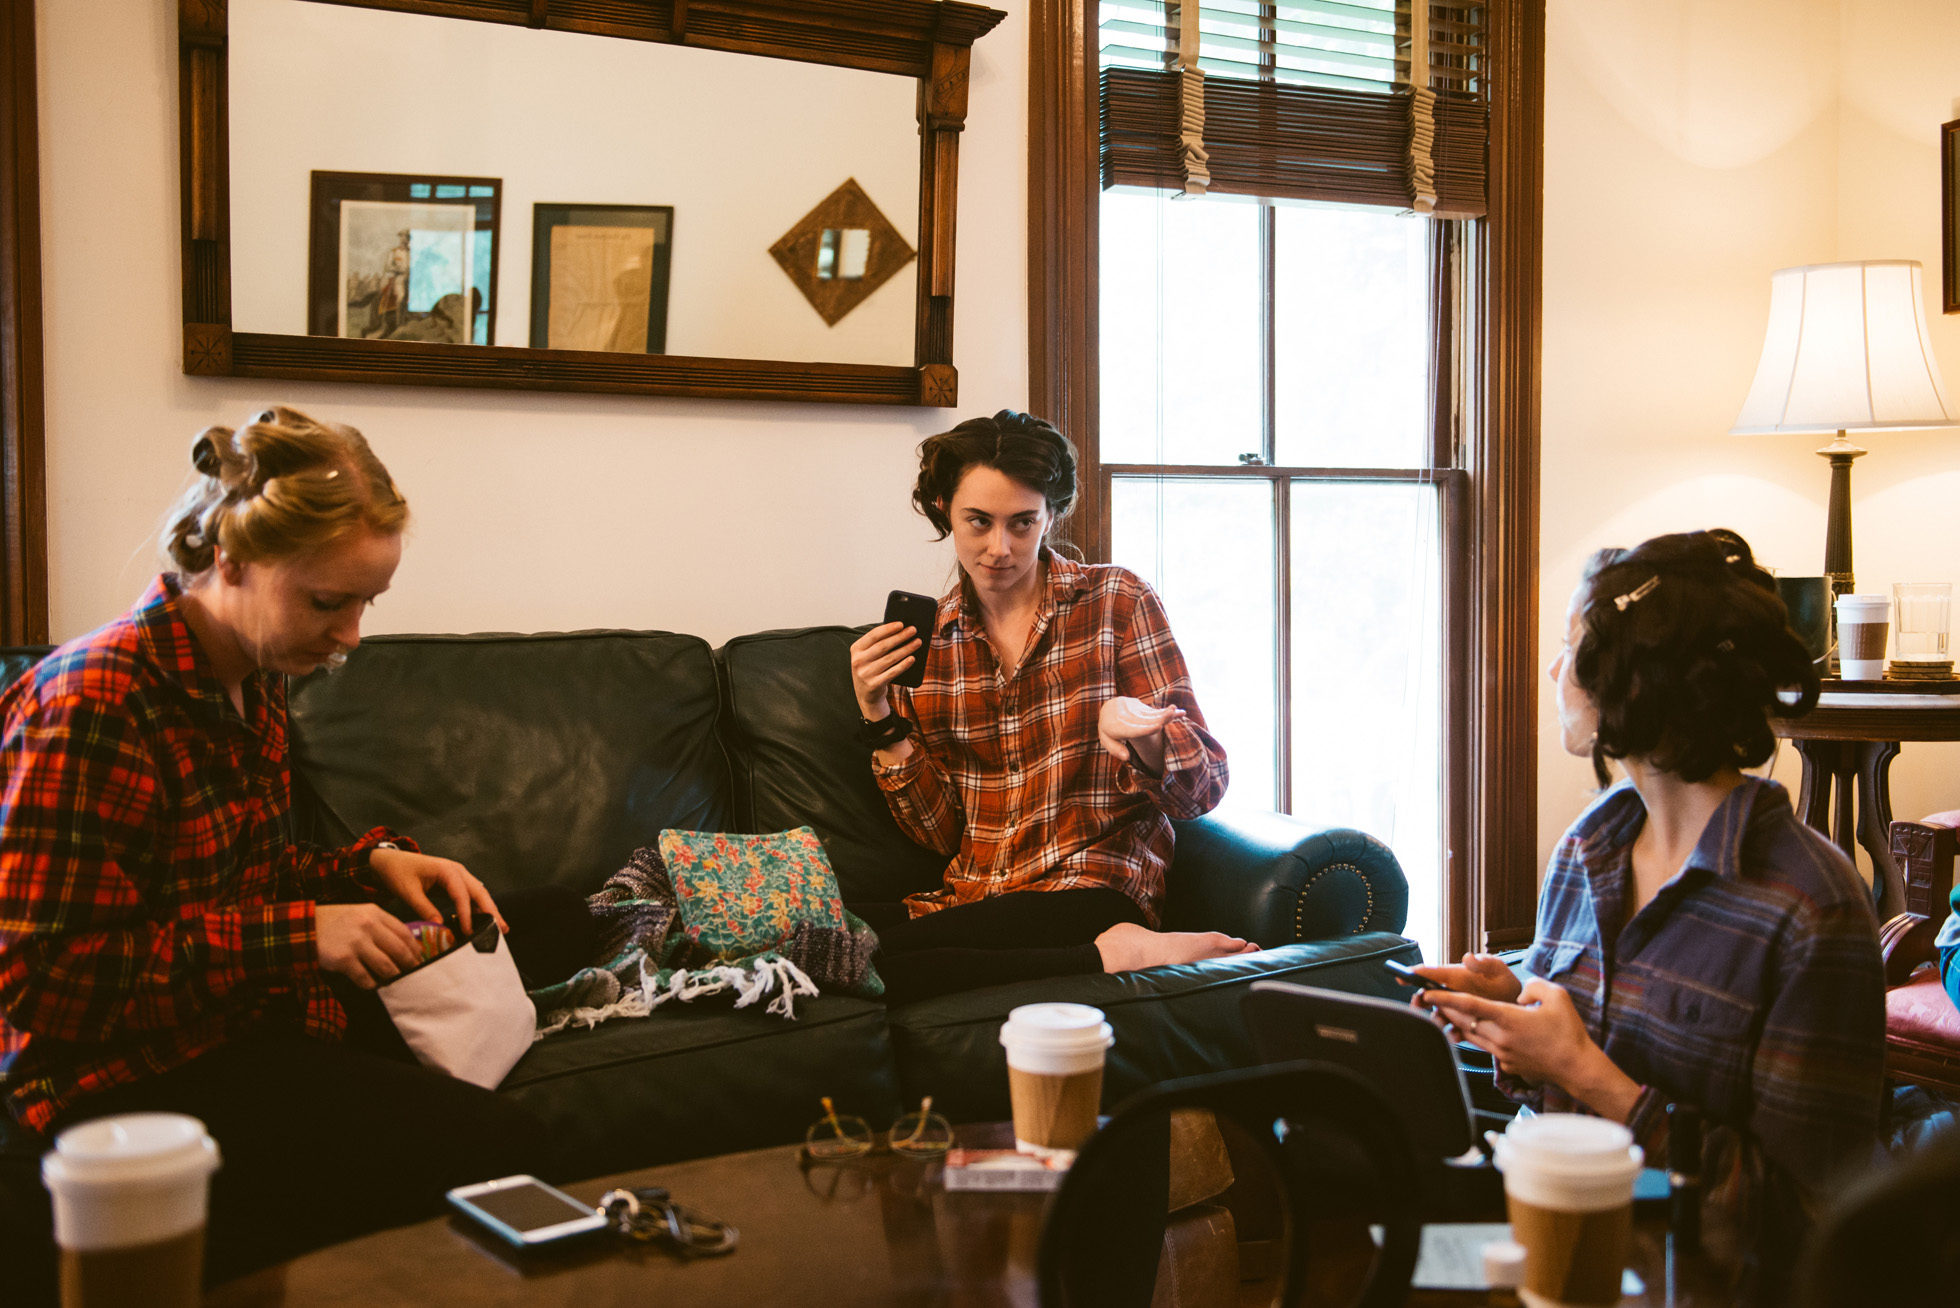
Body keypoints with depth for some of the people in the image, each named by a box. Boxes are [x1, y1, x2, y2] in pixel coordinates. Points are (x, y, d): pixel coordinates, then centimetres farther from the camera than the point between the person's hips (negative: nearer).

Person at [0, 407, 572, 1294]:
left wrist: (373, 863, 1)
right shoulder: (94, 706, -21)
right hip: (128, 1078, -9)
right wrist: (294, 935, -24)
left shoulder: (251, 678, 8)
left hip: (249, 1020, 9)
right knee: (494, 1148, -21)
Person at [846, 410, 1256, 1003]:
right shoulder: (926, 641, 11)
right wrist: (879, 720, -2)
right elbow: (942, 832, 10)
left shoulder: (1115, 601, 1)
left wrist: (1139, 735, -24)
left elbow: (1204, 787, -3)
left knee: (872, 959, -29)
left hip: (1089, 894, -6)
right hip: (970, 899, 6)